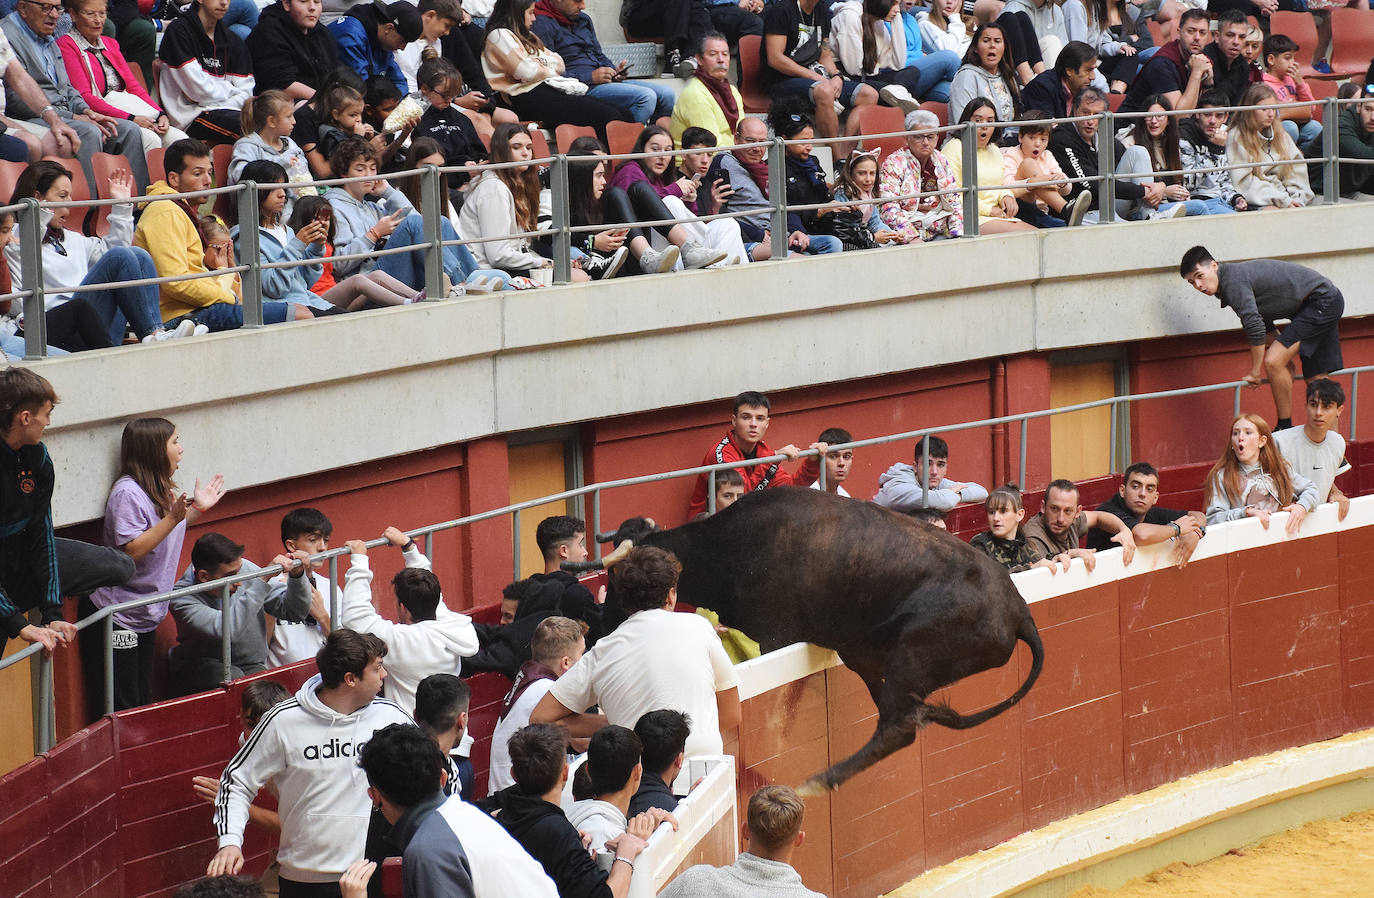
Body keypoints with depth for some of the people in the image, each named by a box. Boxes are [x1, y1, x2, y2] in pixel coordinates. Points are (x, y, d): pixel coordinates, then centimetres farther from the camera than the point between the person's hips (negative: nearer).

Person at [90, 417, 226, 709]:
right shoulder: (127, 493, -20)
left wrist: (198, 508, 10)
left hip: (146, 616, 10)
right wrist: (173, 518, -31)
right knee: (123, 708, -6)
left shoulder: (160, 489, 9)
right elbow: (130, 551, -27)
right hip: (118, 616, -10)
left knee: (143, 700, 13)